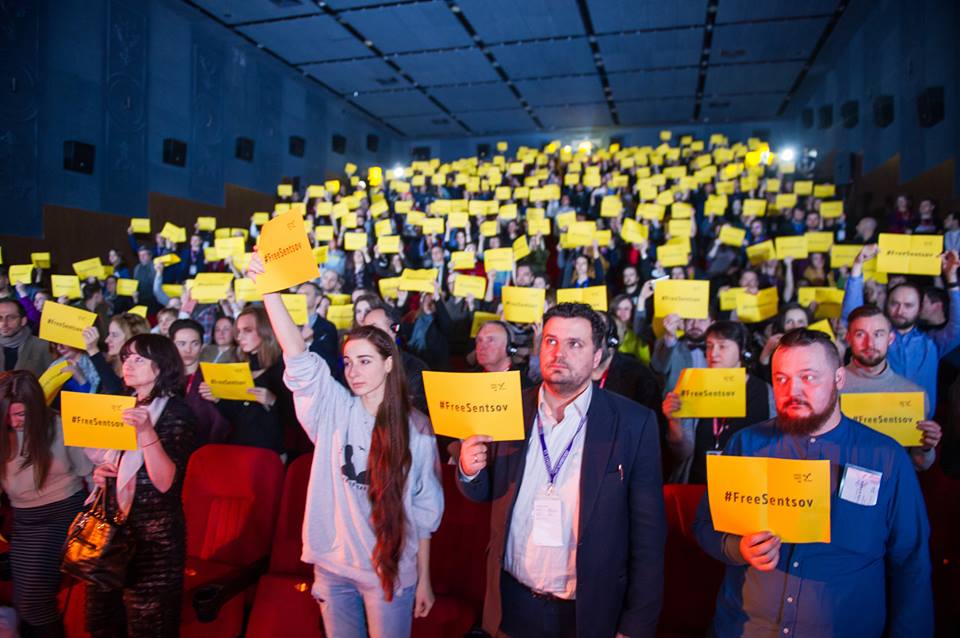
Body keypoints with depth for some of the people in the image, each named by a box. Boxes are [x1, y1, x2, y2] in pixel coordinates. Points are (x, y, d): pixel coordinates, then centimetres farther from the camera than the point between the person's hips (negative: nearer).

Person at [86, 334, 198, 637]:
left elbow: (165, 482, -22)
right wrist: (103, 474, 5)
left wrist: (146, 432, -32)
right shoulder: (124, 407, 11)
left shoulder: (176, 412, -11)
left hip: (152, 536, -7)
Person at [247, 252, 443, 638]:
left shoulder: (416, 427, -7)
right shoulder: (335, 410, -5)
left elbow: (424, 508, -2)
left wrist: (424, 577, 1)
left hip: (390, 570, -2)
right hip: (333, 565, 2)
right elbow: (299, 358, -19)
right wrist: (268, 289, -30)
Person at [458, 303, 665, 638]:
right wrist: (470, 471, -16)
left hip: (590, 610, -2)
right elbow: (483, 493, 5)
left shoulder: (633, 423, -13)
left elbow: (647, 533, -9)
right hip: (511, 604, 2)